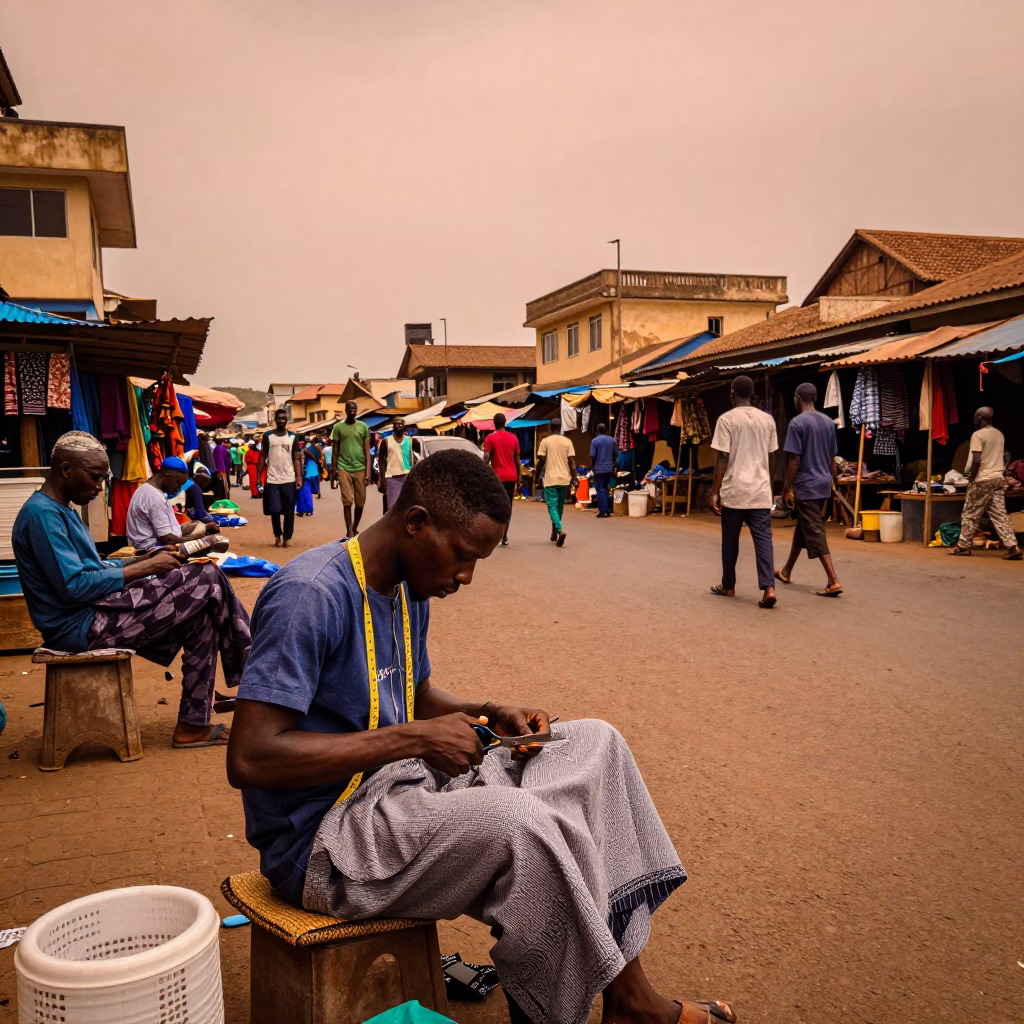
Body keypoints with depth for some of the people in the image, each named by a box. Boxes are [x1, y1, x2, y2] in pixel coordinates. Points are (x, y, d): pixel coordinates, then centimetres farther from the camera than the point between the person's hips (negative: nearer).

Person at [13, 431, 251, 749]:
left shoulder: (60, 510, 16)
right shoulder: (41, 514, -16)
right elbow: (74, 586, -23)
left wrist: (141, 560, 4)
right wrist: (142, 569, -16)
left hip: (91, 614, 11)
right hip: (83, 627, -10)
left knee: (201, 611, 5)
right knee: (208, 579, -14)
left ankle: (194, 723, 5)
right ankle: (251, 671, 5)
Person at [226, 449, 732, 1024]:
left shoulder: (410, 592, 7)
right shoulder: (311, 595, -22)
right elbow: (248, 758, -27)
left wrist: (490, 714, 0)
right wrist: (412, 740, -25)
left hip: (400, 785, 9)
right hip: (325, 841, -9)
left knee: (595, 745, 2)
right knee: (524, 824, -33)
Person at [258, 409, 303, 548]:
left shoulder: (292, 436, 5)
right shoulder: (268, 436, 3)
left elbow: (297, 458, 4)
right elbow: (263, 457, 6)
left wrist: (299, 477, -6)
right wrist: (258, 476, -1)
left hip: (289, 480, 0)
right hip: (272, 480, 0)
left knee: (289, 511, 1)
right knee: (274, 510, 0)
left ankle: (287, 537, 11)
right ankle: (277, 535, 20)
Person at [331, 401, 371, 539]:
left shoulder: (363, 427, 4)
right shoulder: (338, 427, 3)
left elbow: (367, 451, 4)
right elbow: (335, 450, 7)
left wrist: (368, 472, -3)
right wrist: (333, 470, 4)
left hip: (360, 468, 1)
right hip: (344, 468, -1)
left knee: (360, 502, 7)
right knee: (347, 502, -5)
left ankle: (355, 529, 25)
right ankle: (349, 532, 0)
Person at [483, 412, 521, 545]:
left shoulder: (490, 438, -4)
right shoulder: (513, 438, 7)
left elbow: (486, 459, -11)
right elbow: (517, 459, 8)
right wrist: (518, 477, 16)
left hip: (498, 476, -3)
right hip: (511, 476, 4)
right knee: (508, 506, 10)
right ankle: (504, 536, 10)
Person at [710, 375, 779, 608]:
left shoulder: (727, 419, -6)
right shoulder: (767, 420, 8)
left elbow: (723, 459, -10)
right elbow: (771, 458, 13)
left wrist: (715, 492, -7)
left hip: (734, 490, -3)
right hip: (761, 491, 3)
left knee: (730, 540, 11)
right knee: (763, 539, 0)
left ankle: (728, 586, 23)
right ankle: (769, 587, -14)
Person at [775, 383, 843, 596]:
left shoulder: (797, 423, -13)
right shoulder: (829, 422, 9)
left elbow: (794, 460, -16)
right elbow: (833, 458, 13)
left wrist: (786, 489, -10)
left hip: (805, 486, -8)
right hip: (823, 485, 8)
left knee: (815, 534, -6)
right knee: (802, 528, 20)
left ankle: (833, 582, -12)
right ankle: (786, 571, 33)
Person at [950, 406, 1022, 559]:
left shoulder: (978, 435, -11)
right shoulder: (999, 434, 13)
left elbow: (976, 461, -18)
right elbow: (994, 457, 17)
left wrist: (970, 480, -9)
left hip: (982, 480, -7)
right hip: (998, 478, 7)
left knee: (970, 515, 5)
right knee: (999, 515, 4)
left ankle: (963, 546, 12)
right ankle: (1013, 547, -5)